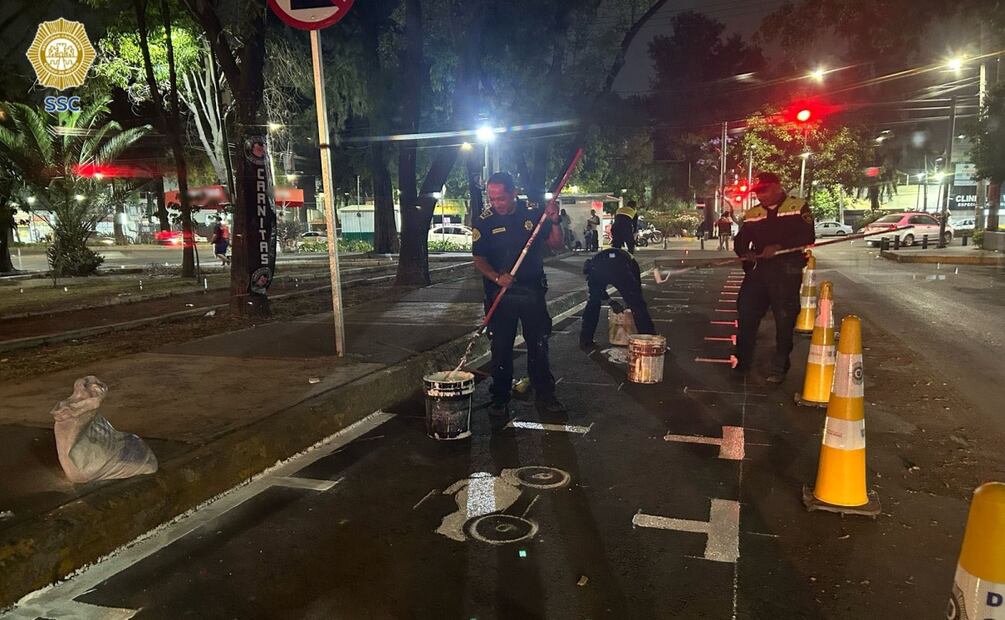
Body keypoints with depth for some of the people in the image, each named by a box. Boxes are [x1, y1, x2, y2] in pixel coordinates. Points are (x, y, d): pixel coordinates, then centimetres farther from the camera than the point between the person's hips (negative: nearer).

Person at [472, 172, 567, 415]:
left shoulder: (533, 214, 1)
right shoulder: (484, 222, -3)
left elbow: (556, 244, 7)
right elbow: (479, 260, -6)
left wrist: (554, 222, -12)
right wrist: (497, 277, -24)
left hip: (532, 292, 1)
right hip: (500, 294, -1)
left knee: (539, 345, 8)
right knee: (501, 348, 4)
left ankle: (544, 394, 21)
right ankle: (500, 398, 17)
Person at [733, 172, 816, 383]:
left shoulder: (798, 207, 1)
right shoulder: (753, 214, 14)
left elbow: (807, 237, -9)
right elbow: (740, 241, 14)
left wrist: (779, 247, -20)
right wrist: (745, 253, -9)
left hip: (787, 272, -4)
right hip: (758, 270, 4)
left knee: (784, 320, 0)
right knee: (746, 314, 4)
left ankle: (779, 369, 12)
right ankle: (742, 363, 18)